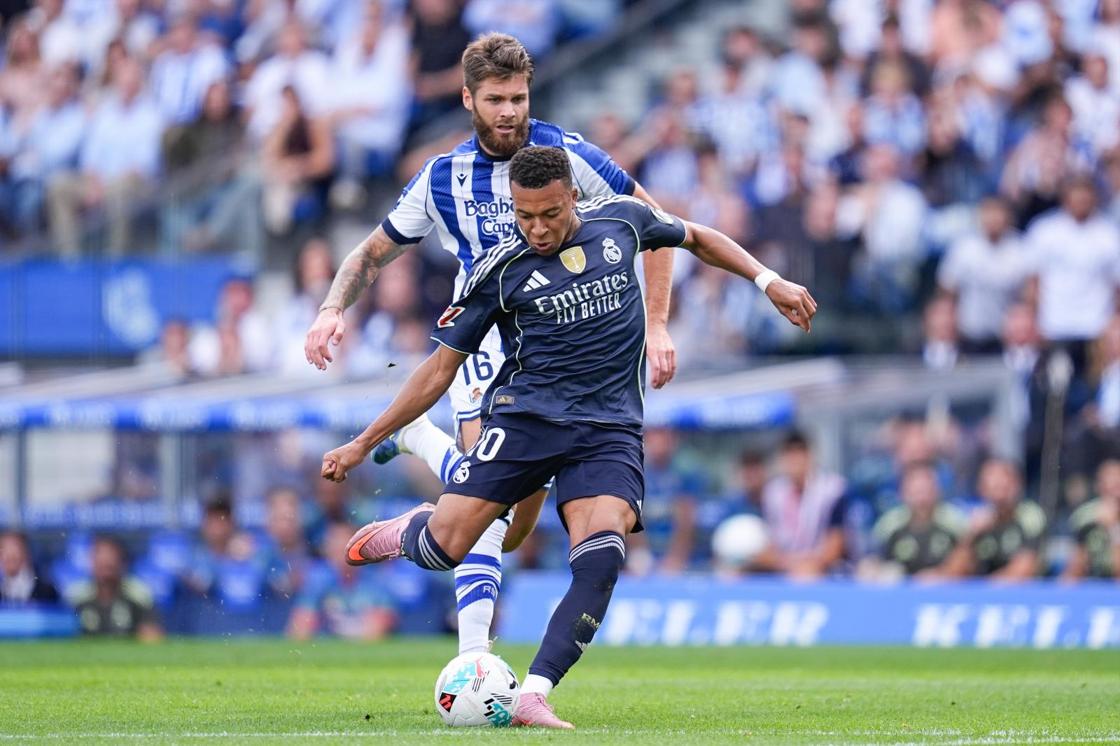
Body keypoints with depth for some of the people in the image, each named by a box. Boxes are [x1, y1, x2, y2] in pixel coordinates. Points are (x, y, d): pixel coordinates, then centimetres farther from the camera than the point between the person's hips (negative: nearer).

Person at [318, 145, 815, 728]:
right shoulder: (500, 269, -3)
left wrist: (768, 281, 17)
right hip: (526, 417, -1)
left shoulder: (621, 220, 4)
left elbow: (696, 238, 26)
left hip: (610, 429, 1)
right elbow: (441, 368, 5)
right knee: (443, 551, -15)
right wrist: (363, 445, 4)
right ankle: (409, 530, 23)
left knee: (601, 558, -24)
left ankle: (533, 697, -23)